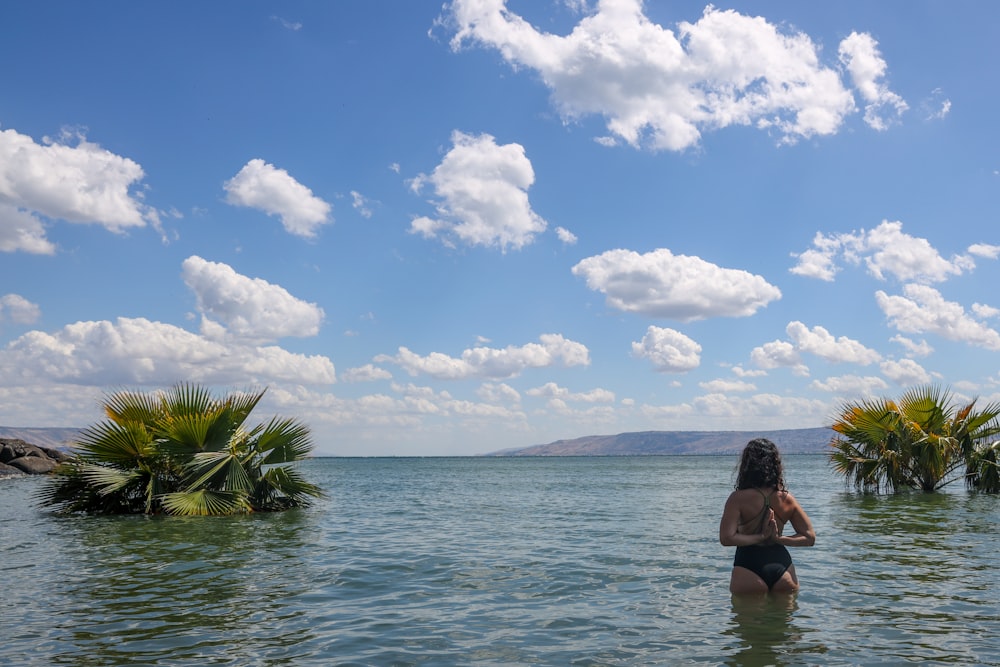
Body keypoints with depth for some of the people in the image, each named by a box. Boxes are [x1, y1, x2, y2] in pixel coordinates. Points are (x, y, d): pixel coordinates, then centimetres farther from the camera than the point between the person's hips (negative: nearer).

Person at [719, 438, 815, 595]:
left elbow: (726, 538, -20)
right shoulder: (787, 499, 1)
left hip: (748, 570, -4)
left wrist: (760, 537, -12)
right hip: (782, 565, 4)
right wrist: (778, 538, -2)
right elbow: (809, 537, 6)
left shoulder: (738, 498, -12)